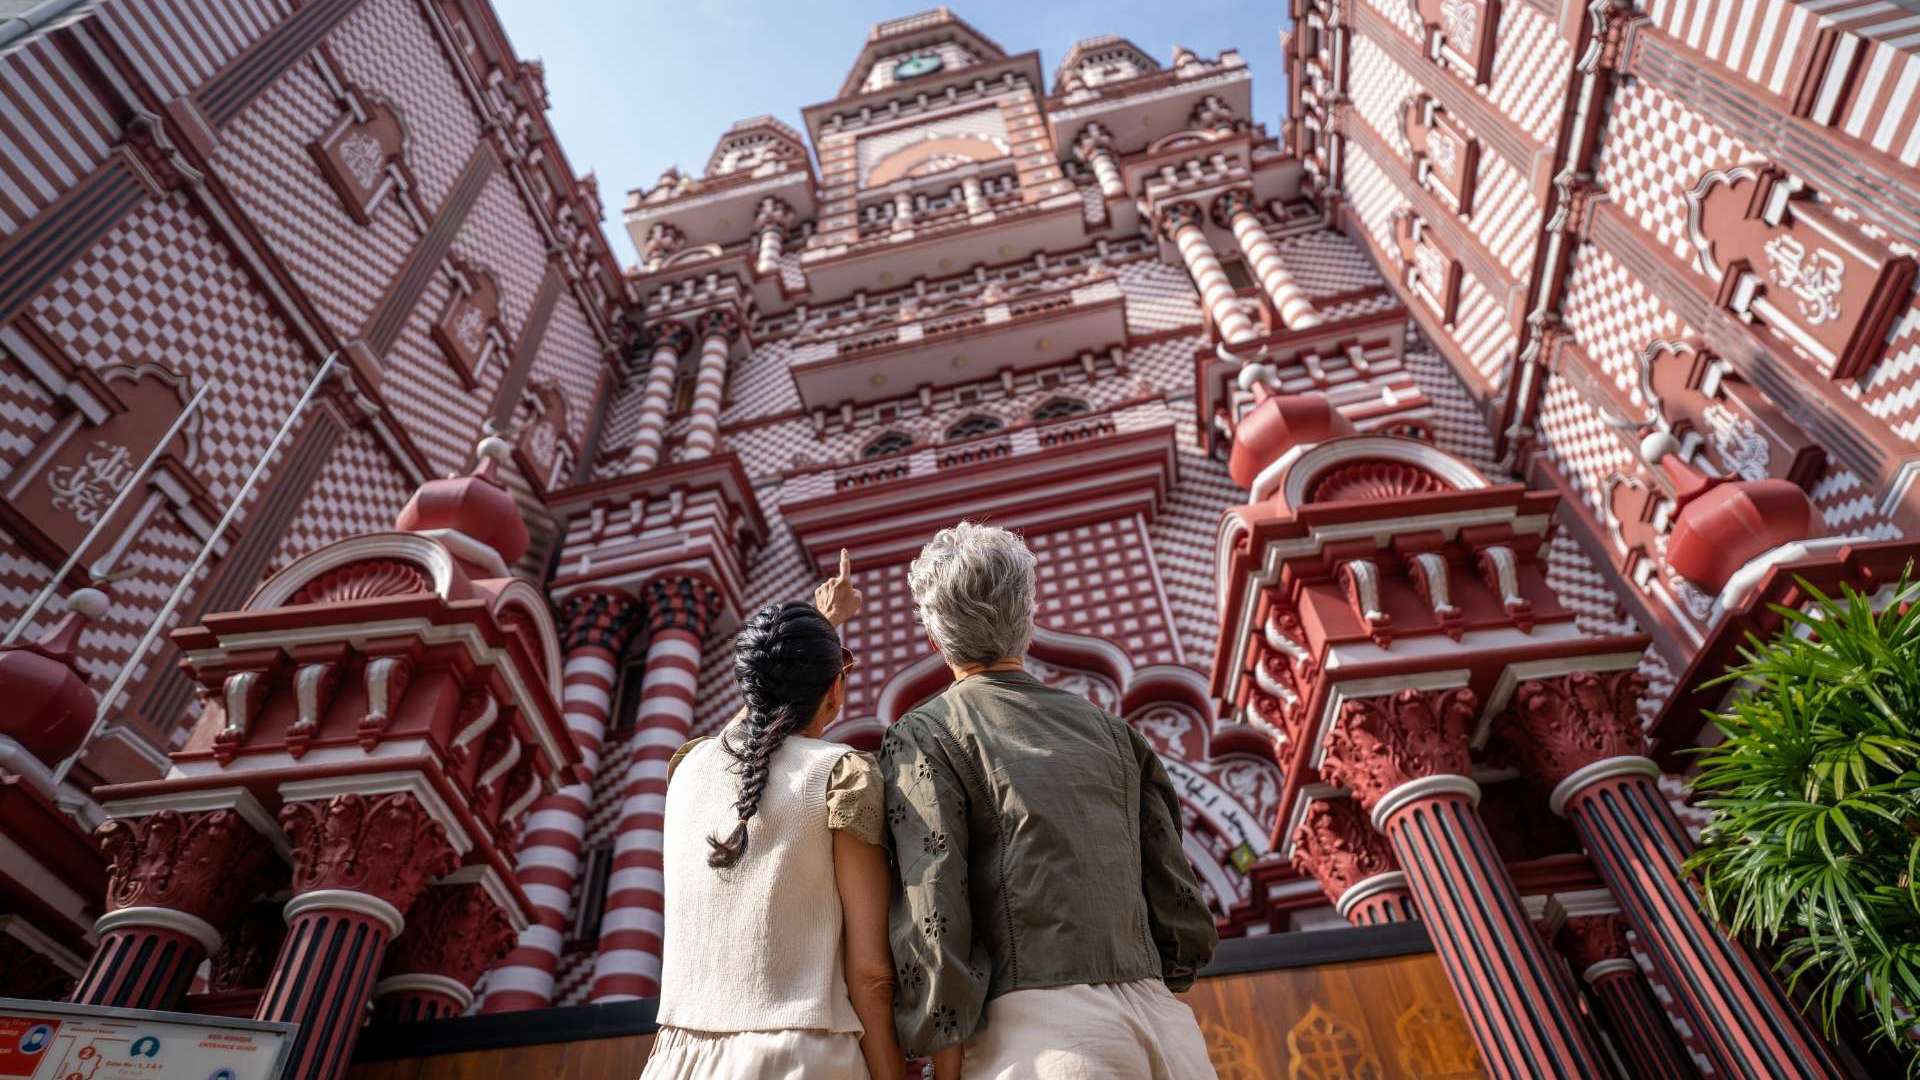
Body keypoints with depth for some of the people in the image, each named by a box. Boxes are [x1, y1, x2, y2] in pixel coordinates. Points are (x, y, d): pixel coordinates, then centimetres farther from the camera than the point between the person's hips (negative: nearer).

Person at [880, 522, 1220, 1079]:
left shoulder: (923, 736, 1)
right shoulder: (1108, 727, 15)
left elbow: (931, 921, -9)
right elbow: (1183, 911, 14)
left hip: (1042, 1032, -5)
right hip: (1166, 1021, 5)